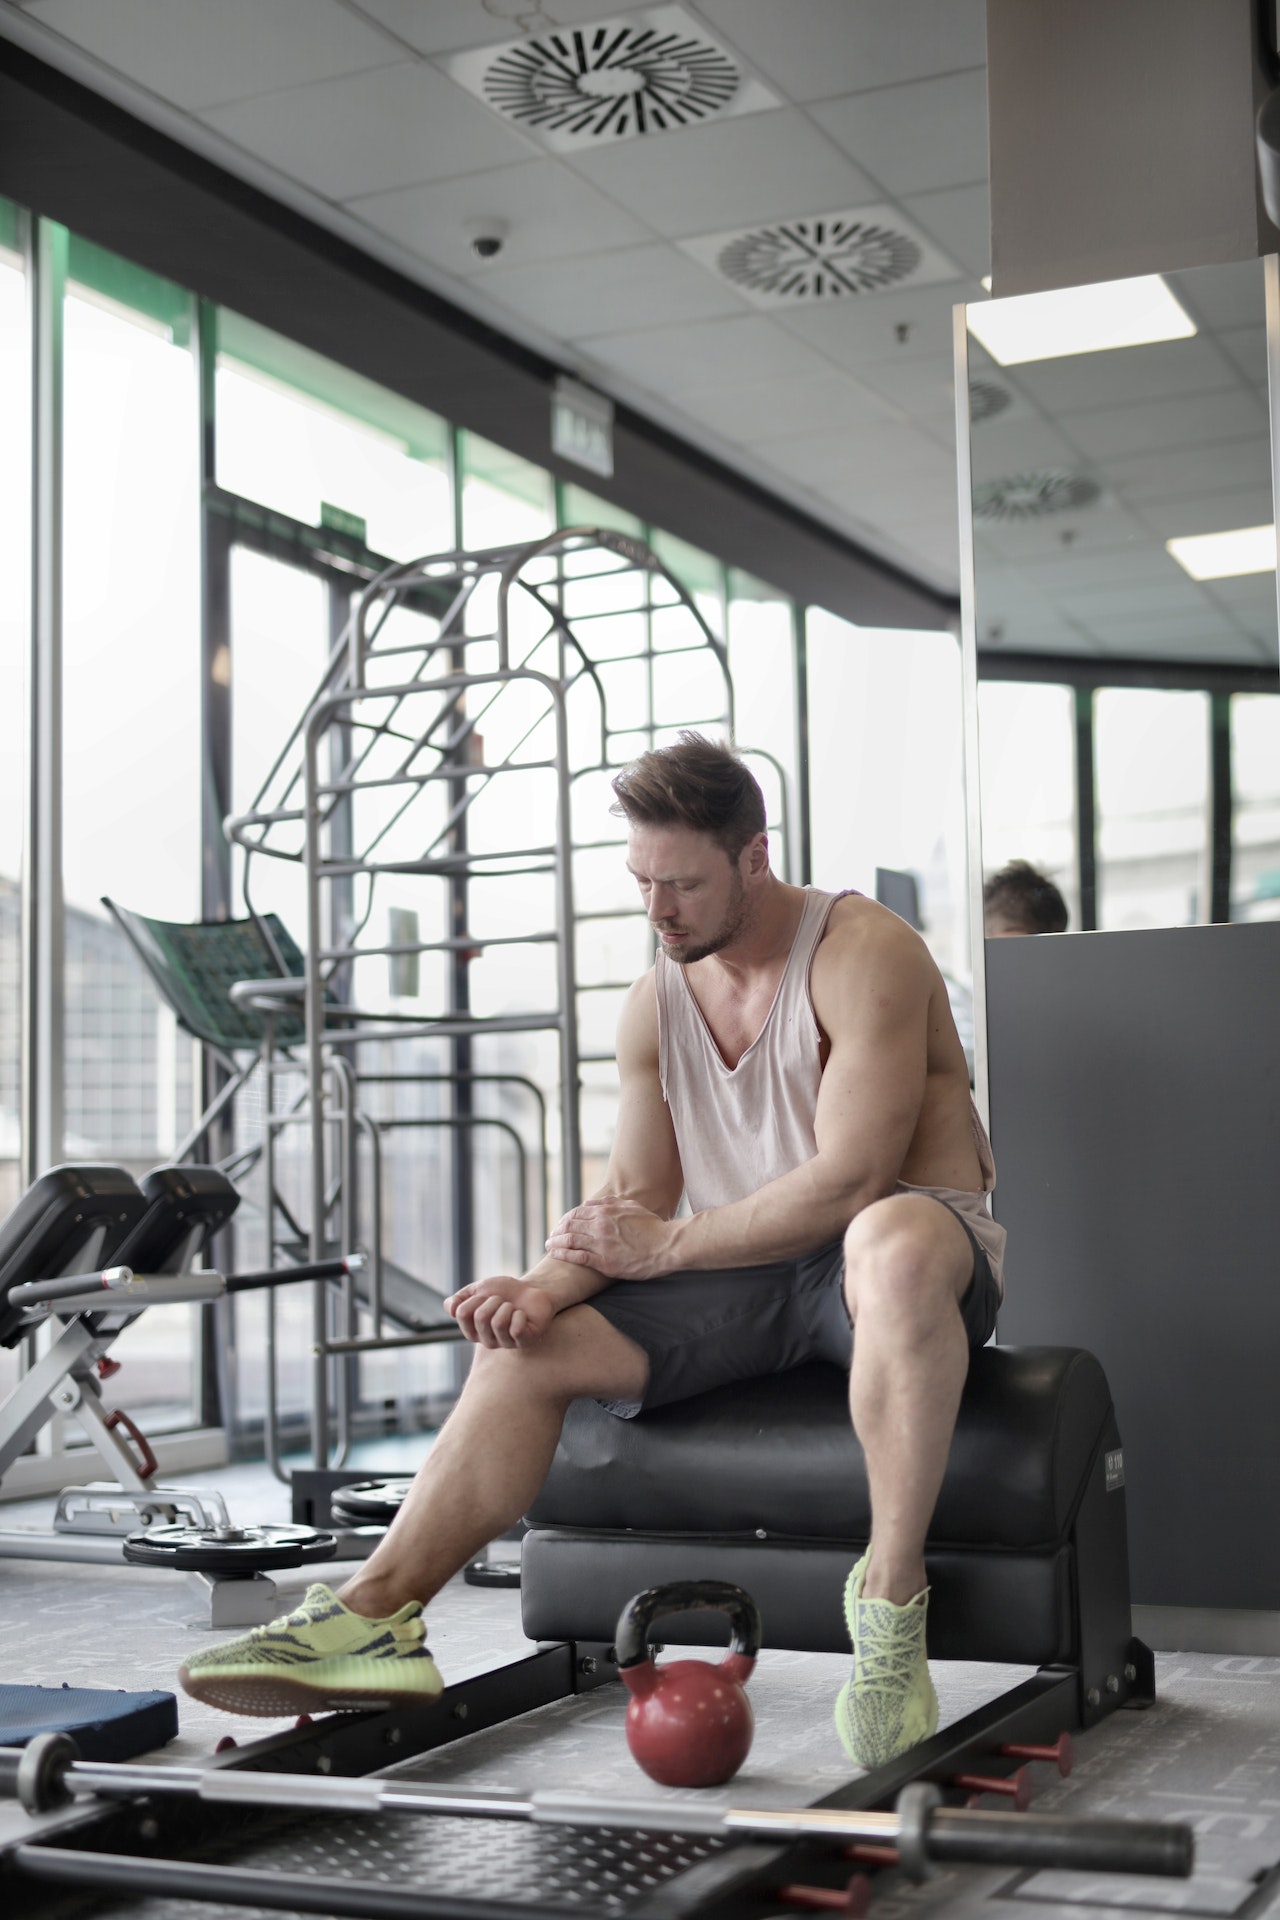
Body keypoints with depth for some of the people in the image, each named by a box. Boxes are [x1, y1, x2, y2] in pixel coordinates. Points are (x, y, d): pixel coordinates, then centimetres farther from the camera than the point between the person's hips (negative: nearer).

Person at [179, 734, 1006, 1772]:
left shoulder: (862, 951, -14)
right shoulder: (658, 1000, 8)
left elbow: (851, 1180, -23)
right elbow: (636, 1200, 5)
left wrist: (669, 1246, -17)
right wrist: (547, 1285, -16)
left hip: (915, 1239, -7)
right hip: (748, 1276, 7)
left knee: (895, 1244, -44)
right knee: (528, 1345, -9)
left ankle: (891, 1599, -36)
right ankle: (377, 1615, -13)